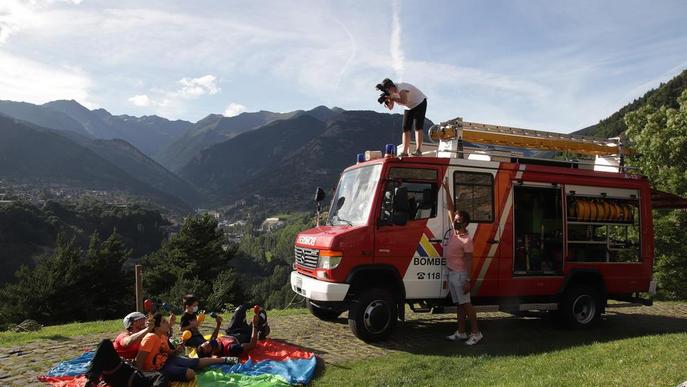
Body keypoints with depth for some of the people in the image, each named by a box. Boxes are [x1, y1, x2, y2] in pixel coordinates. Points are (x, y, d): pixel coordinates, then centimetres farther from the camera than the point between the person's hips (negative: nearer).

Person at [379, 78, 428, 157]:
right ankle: (405, 152, -5)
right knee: (406, 128, -2)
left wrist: (392, 98, -45)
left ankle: (418, 150, -24)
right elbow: (390, 107, -5)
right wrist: (387, 101, -25)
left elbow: (404, 101, -48)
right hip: (409, 107, 8)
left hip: (419, 102, -8)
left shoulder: (401, 88, -32)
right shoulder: (391, 92, -7)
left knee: (418, 127, -19)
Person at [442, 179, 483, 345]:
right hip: (451, 273, 8)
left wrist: (467, 281, -21)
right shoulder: (454, 231, 5)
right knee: (459, 304, 12)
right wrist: (446, 190, 2)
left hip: (460, 274, -8)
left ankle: (476, 333, 5)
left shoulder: (466, 240, -16)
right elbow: (450, 208, 7)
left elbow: (468, 261, -17)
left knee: (466, 304, -3)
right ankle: (461, 332, 18)